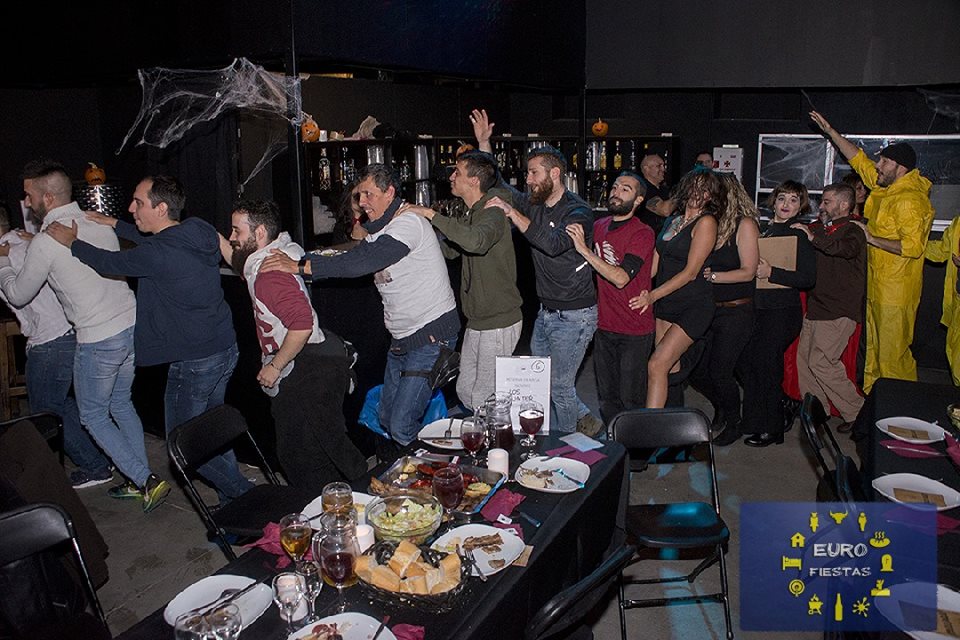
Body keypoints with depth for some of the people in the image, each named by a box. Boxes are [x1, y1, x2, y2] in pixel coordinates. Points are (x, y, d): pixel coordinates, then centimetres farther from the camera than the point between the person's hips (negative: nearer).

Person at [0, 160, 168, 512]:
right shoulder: (100, 225, 6)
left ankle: (146, 480, 6)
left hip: (98, 340, -7)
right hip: (133, 325, 7)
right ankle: (141, 479, 28)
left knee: (93, 416, 11)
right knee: (121, 404, 22)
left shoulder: (45, 244, -14)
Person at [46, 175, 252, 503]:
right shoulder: (196, 231, 2)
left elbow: (111, 263, -5)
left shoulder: (158, 254, -23)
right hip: (226, 349, 9)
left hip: (195, 361, -8)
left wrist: (72, 242, 11)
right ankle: (232, 499, 26)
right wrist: (114, 224, 27)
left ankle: (242, 495, 7)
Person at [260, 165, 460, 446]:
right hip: (402, 338, 10)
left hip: (431, 335, -10)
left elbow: (360, 263, -28)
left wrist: (300, 266, -29)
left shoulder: (408, 223, -18)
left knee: (401, 426, -13)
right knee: (387, 418, 14)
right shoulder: (378, 230, 15)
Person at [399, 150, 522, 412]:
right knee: (465, 391, 16)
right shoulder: (471, 216, 13)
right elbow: (448, 248, 18)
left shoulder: (493, 214, -19)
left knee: (483, 400, -4)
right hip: (477, 322, 10)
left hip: (498, 324, -10)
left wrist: (431, 214, -33)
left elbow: (476, 241, -42)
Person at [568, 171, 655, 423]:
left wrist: (584, 249, -30)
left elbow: (621, 278, -26)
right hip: (603, 327, 6)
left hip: (634, 331, -6)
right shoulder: (598, 226, 7)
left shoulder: (643, 234, -13)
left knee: (631, 399, 2)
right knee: (607, 398, 15)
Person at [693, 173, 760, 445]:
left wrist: (710, 275, -17)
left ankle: (733, 423, 24)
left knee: (720, 371, -2)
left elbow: (748, 271, -13)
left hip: (735, 312, -5)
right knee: (696, 370, 8)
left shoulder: (745, 224, -9)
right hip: (707, 309, 5)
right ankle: (721, 409, 37)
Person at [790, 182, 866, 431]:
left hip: (839, 311, -8)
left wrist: (814, 238, -33)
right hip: (816, 307, 8)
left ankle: (857, 412, 2)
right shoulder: (820, 229, 19)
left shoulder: (853, 231, -7)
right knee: (804, 358, 8)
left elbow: (846, 249, -31)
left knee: (821, 362, -12)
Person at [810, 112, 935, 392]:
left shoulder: (910, 200, -19)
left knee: (892, 351, -3)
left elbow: (913, 246, -25)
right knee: (873, 345, 17)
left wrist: (871, 238, -18)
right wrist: (830, 131, 19)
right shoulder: (884, 187, 9)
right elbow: (859, 160, 20)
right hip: (876, 284, 9)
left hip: (896, 290, -9)